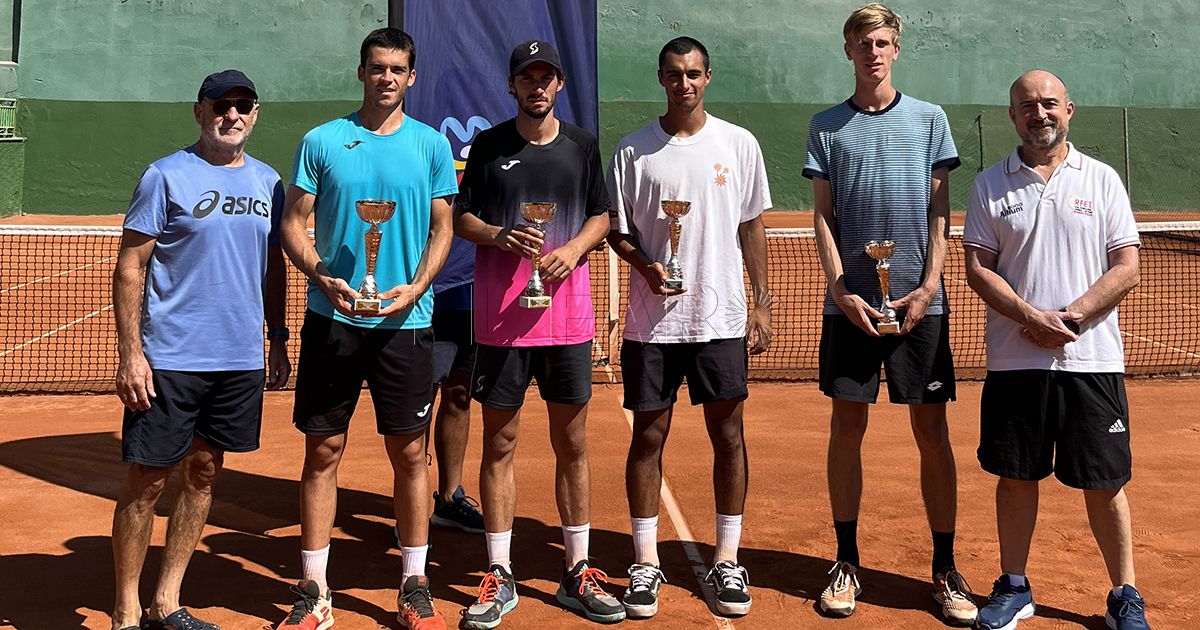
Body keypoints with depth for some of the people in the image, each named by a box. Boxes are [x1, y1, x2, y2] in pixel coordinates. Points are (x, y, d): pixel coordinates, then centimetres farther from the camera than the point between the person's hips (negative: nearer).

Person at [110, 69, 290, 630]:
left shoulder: (267, 181, 10)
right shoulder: (166, 176, -6)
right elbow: (130, 267, -7)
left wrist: (278, 341, 15)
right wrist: (130, 352, -13)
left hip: (242, 359, 5)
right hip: (170, 358, -5)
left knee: (203, 474, 11)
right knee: (148, 480, 1)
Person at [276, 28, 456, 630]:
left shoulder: (432, 145, 5)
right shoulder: (322, 141, 4)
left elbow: (442, 228, 6)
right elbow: (294, 224, 3)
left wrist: (414, 289, -11)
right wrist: (322, 278, -15)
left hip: (405, 321, 0)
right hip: (331, 318, 0)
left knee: (409, 454, 5)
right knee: (322, 451, 4)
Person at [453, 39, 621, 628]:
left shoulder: (582, 145, 9)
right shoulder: (488, 145, 4)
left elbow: (601, 216, 12)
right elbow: (461, 218, 6)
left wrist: (573, 249, -8)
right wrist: (500, 236, -14)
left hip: (568, 314, 1)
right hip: (499, 315, -1)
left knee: (572, 444, 6)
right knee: (499, 443, 3)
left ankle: (578, 572, 18)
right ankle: (499, 577, 13)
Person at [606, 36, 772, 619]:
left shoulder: (739, 144, 4)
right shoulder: (633, 150, 2)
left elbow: (751, 226, 9)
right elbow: (617, 229, 6)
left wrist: (762, 302, 5)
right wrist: (646, 266, -14)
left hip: (722, 318, 1)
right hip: (652, 320, 0)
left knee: (727, 434, 5)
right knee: (649, 434, 5)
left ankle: (727, 560, 18)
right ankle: (645, 563, 17)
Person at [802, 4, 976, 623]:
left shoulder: (929, 118, 9)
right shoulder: (826, 126, 9)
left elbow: (939, 213, 6)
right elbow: (823, 217, 5)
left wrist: (927, 288, -6)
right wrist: (841, 291, -7)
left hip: (919, 300, 0)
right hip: (850, 300, 0)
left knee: (932, 431, 2)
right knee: (847, 427, 3)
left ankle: (945, 568, 12)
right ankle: (847, 562, 15)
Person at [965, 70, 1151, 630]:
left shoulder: (1101, 179, 5)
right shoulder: (990, 185, 7)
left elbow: (1126, 268, 0)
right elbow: (978, 268, 0)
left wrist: (1070, 318, -12)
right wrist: (1032, 318, -13)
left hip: (1092, 358, -1)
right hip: (1014, 360, 1)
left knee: (1104, 482, 4)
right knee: (1016, 476, 7)